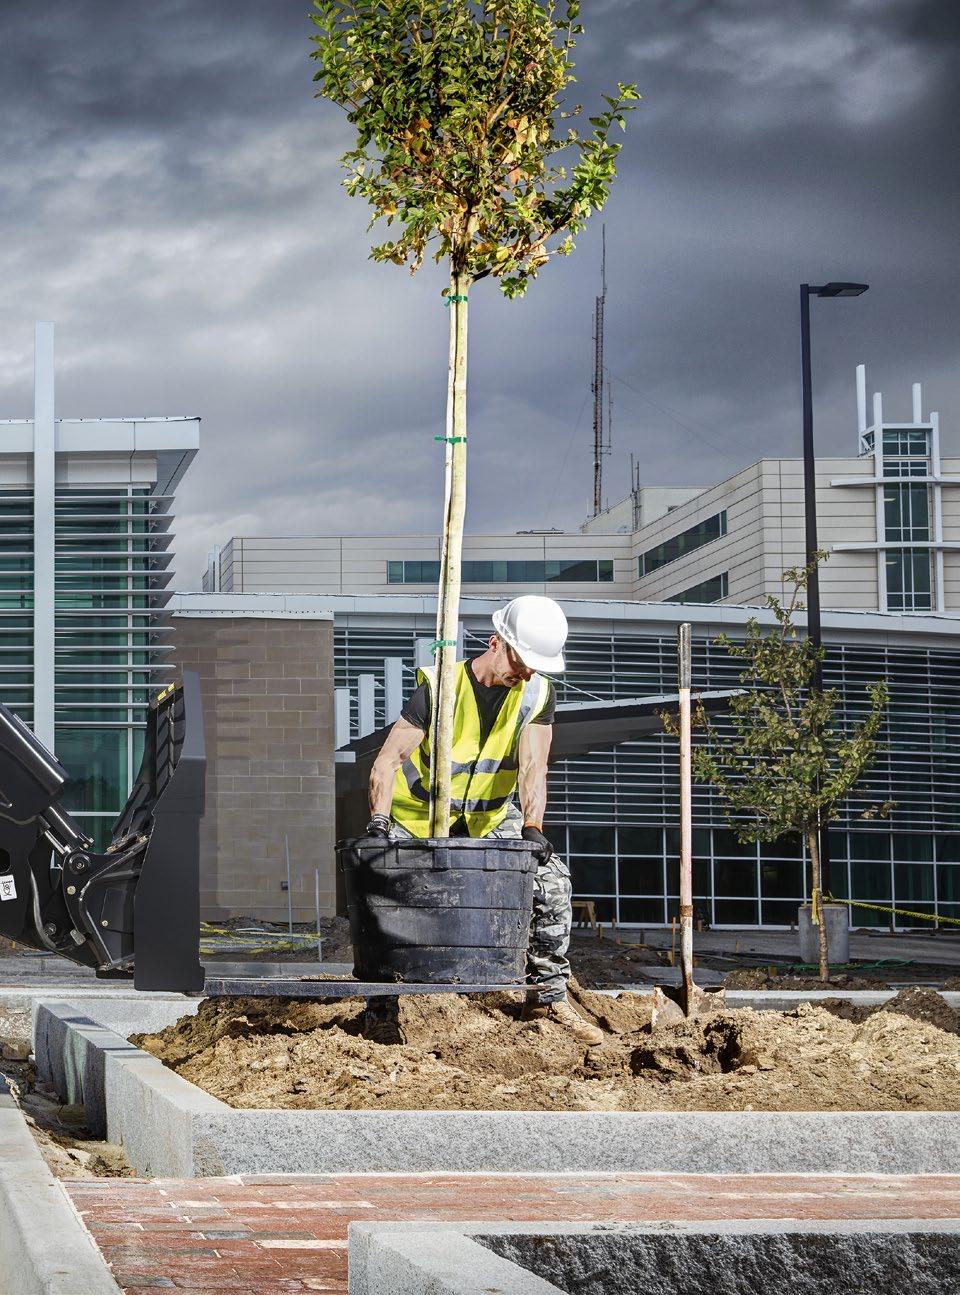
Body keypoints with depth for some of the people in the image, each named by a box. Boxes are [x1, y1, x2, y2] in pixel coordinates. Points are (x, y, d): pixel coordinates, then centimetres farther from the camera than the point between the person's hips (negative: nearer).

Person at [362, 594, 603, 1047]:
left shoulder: (538, 694, -14)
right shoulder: (441, 687, -25)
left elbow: (532, 767, -24)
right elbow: (388, 759, -29)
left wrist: (532, 829, -41)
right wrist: (379, 821, -44)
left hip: (491, 814, 3)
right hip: (420, 812, -3)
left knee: (552, 880, -11)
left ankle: (547, 996, 1)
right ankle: (380, 1011, -5)